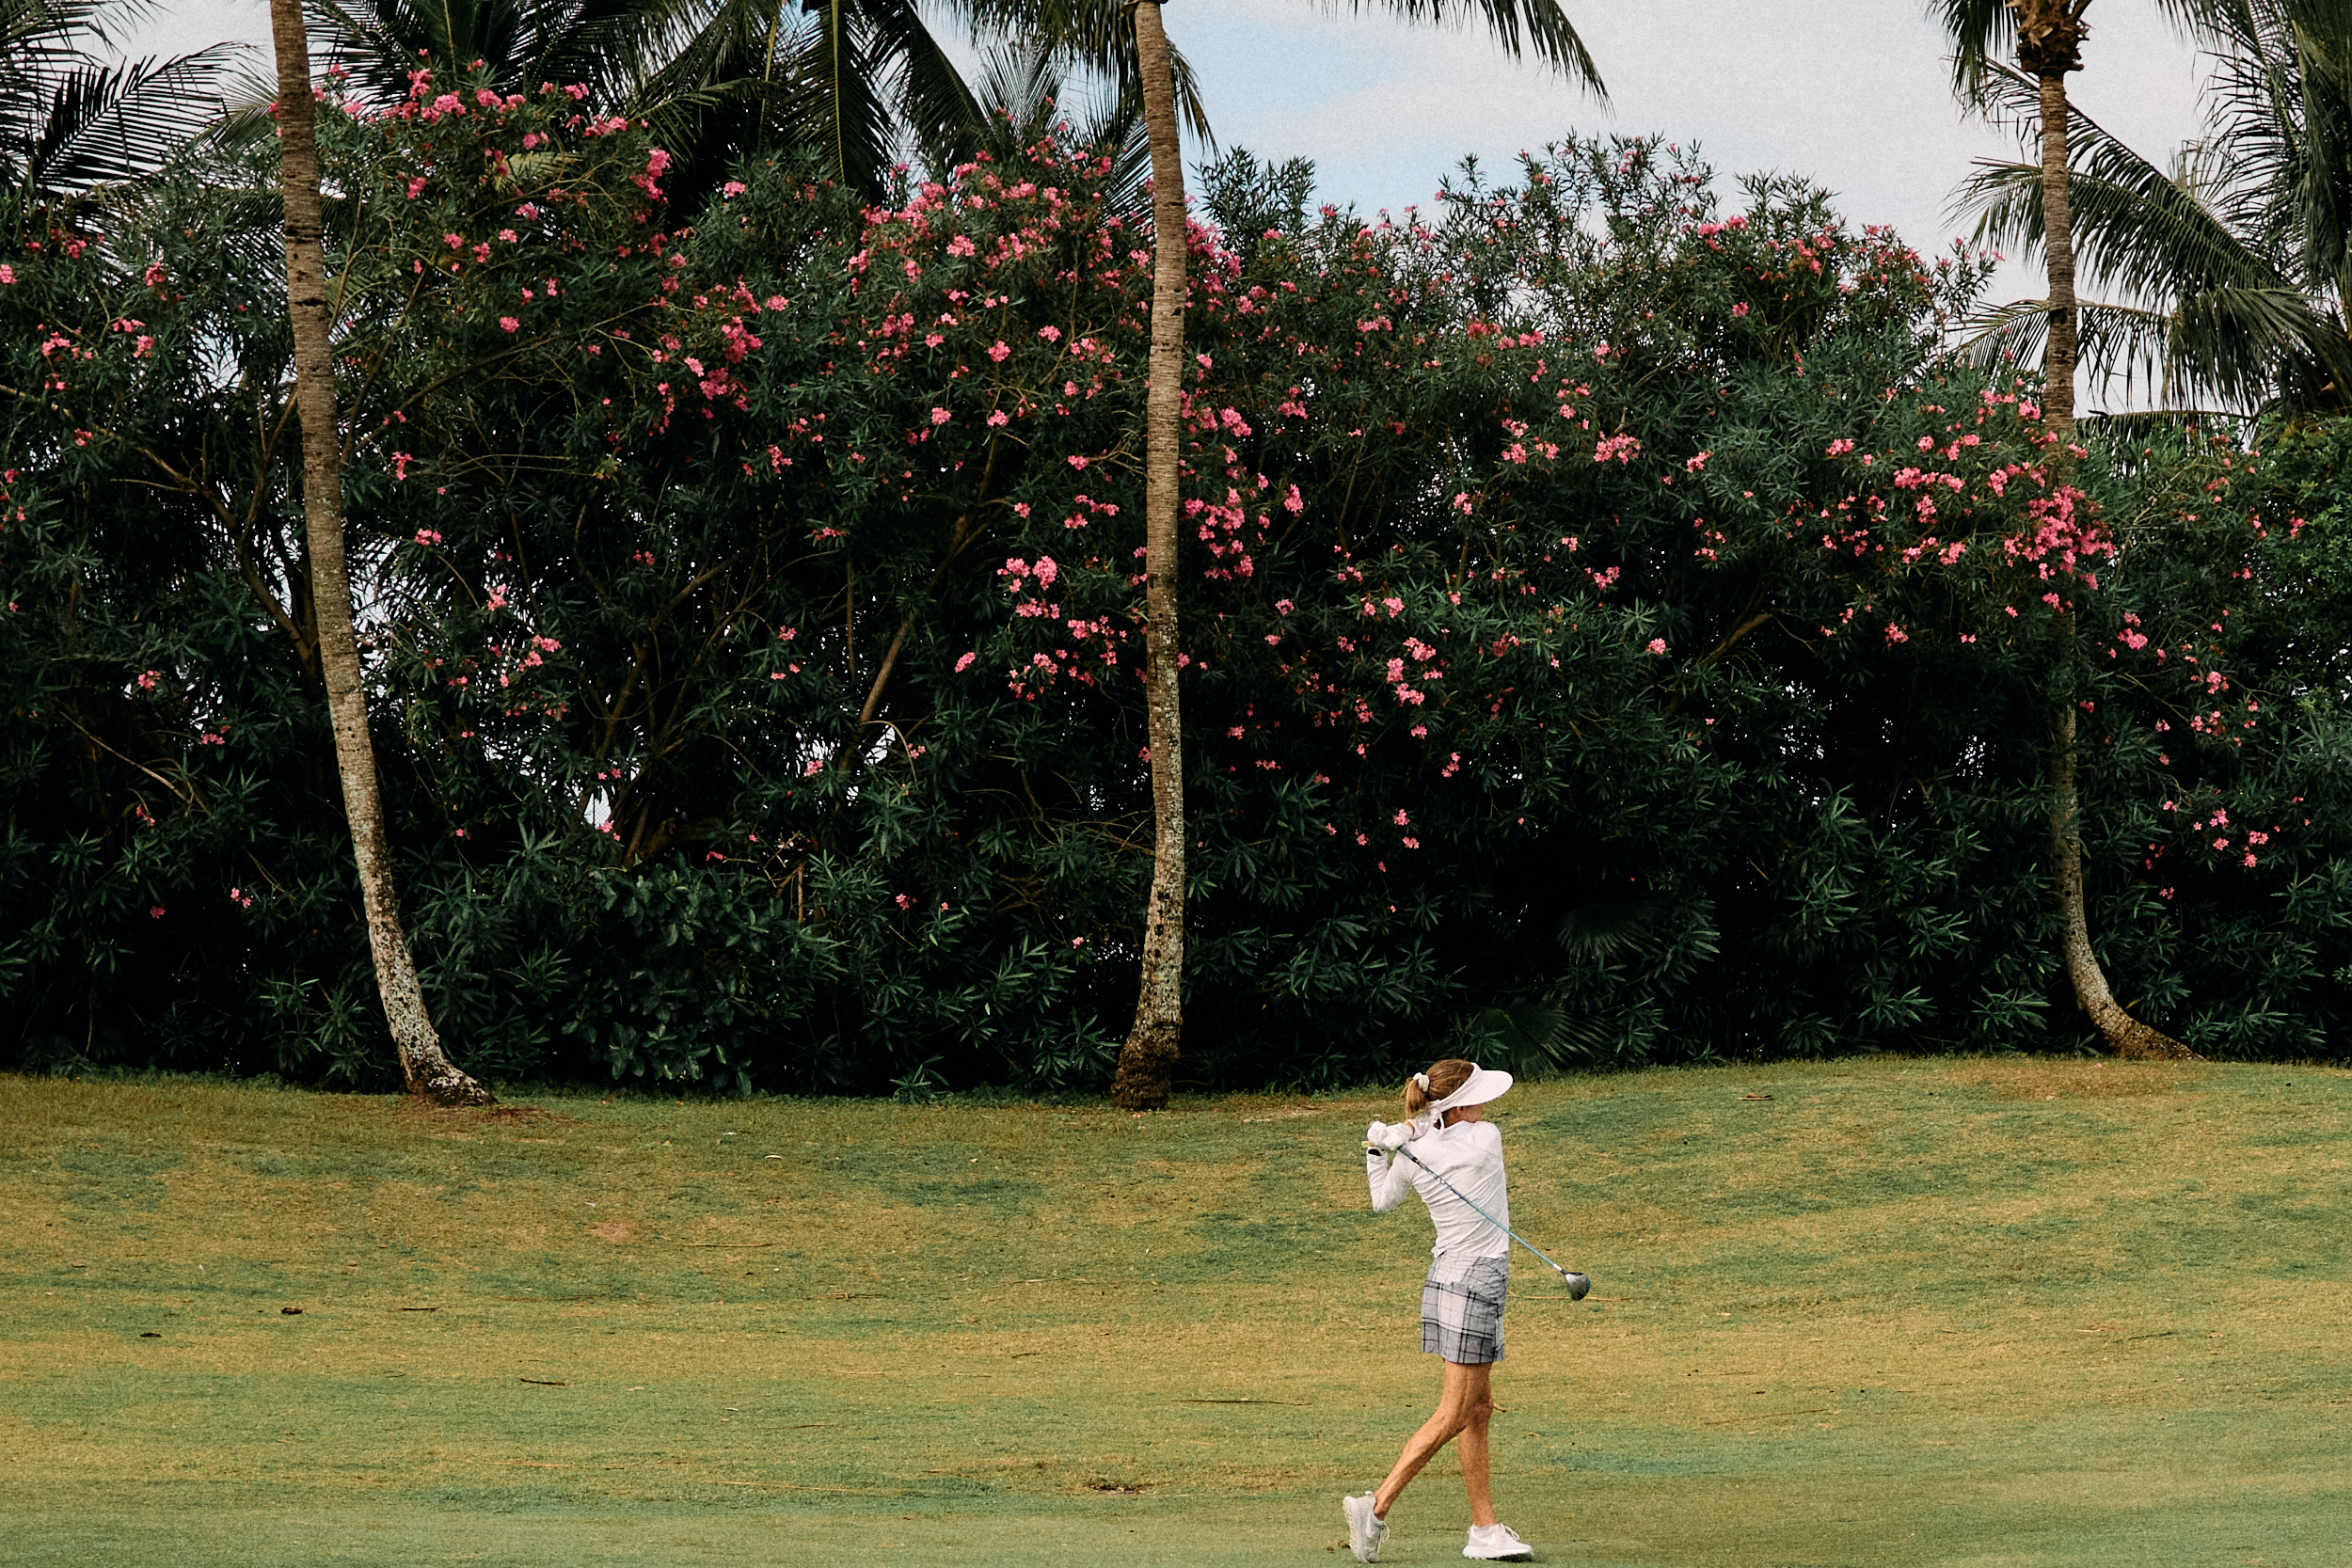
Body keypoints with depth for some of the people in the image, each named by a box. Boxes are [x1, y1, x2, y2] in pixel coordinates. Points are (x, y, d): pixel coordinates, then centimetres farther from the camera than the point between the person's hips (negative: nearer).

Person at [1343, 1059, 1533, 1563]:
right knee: (1454, 1415, -3)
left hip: (1447, 1274, 7)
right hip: (1476, 1279, -7)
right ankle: (1376, 1506, -9)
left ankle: (1485, 1527, 15)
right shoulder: (1487, 1137, -14)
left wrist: (1376, 1151, 10)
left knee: (1478, 1407, 13)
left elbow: (1381, 1202, 16)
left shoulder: (1412, 1157, -1)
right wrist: (1412, 1132, -3)